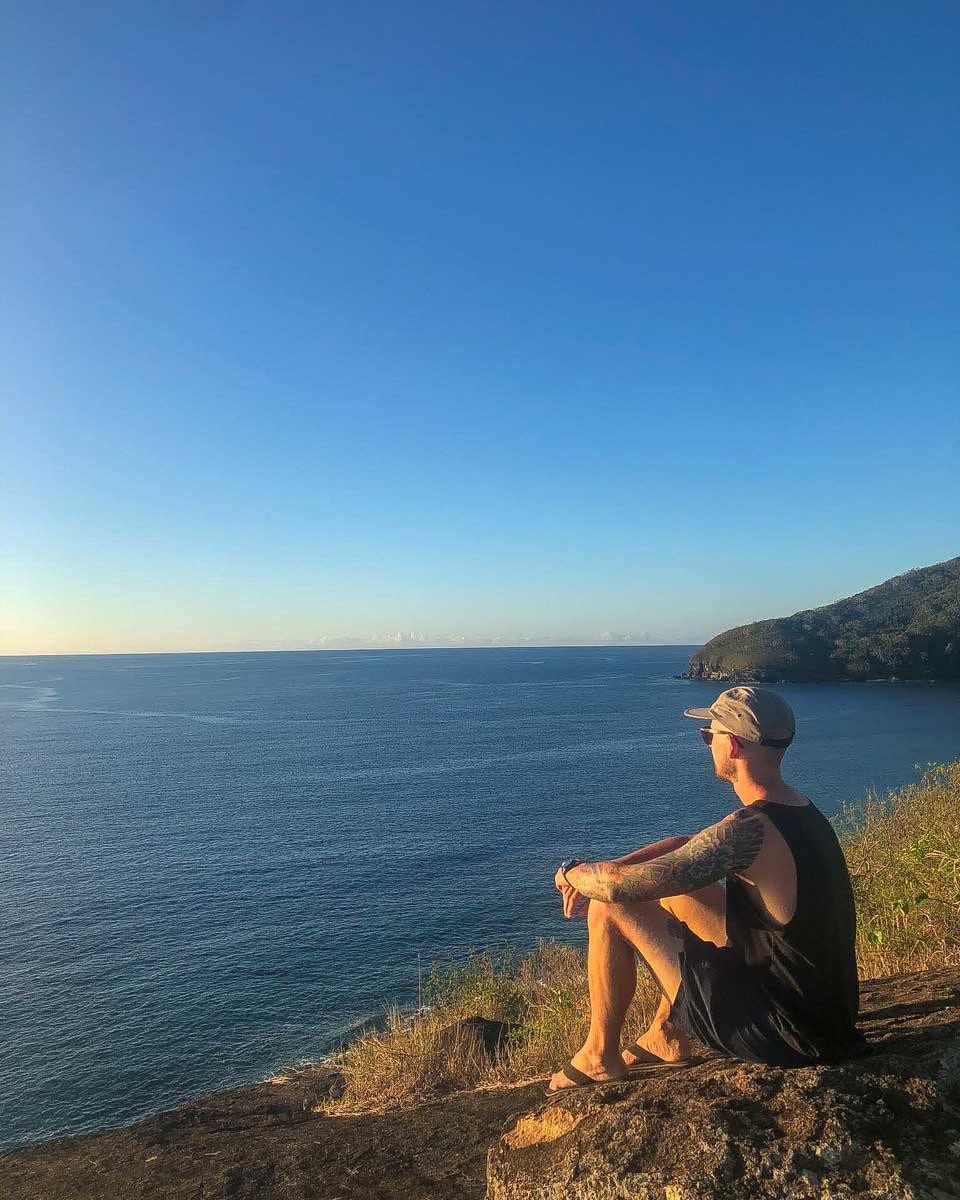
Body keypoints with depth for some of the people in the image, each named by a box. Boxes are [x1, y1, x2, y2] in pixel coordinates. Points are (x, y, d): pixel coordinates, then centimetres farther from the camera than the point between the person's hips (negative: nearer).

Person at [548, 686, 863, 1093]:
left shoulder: (749, 830, -28)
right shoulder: (802, 811, 3)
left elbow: (619, 885, -26)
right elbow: (685, 846, 12)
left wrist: (572, 872, -3)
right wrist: (597, 874, 3)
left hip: (784, 1035, -9)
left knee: (610, 909, -7)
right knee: (675, 887, 19)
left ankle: (600, 1056, 15)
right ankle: (667, 1036, 27)